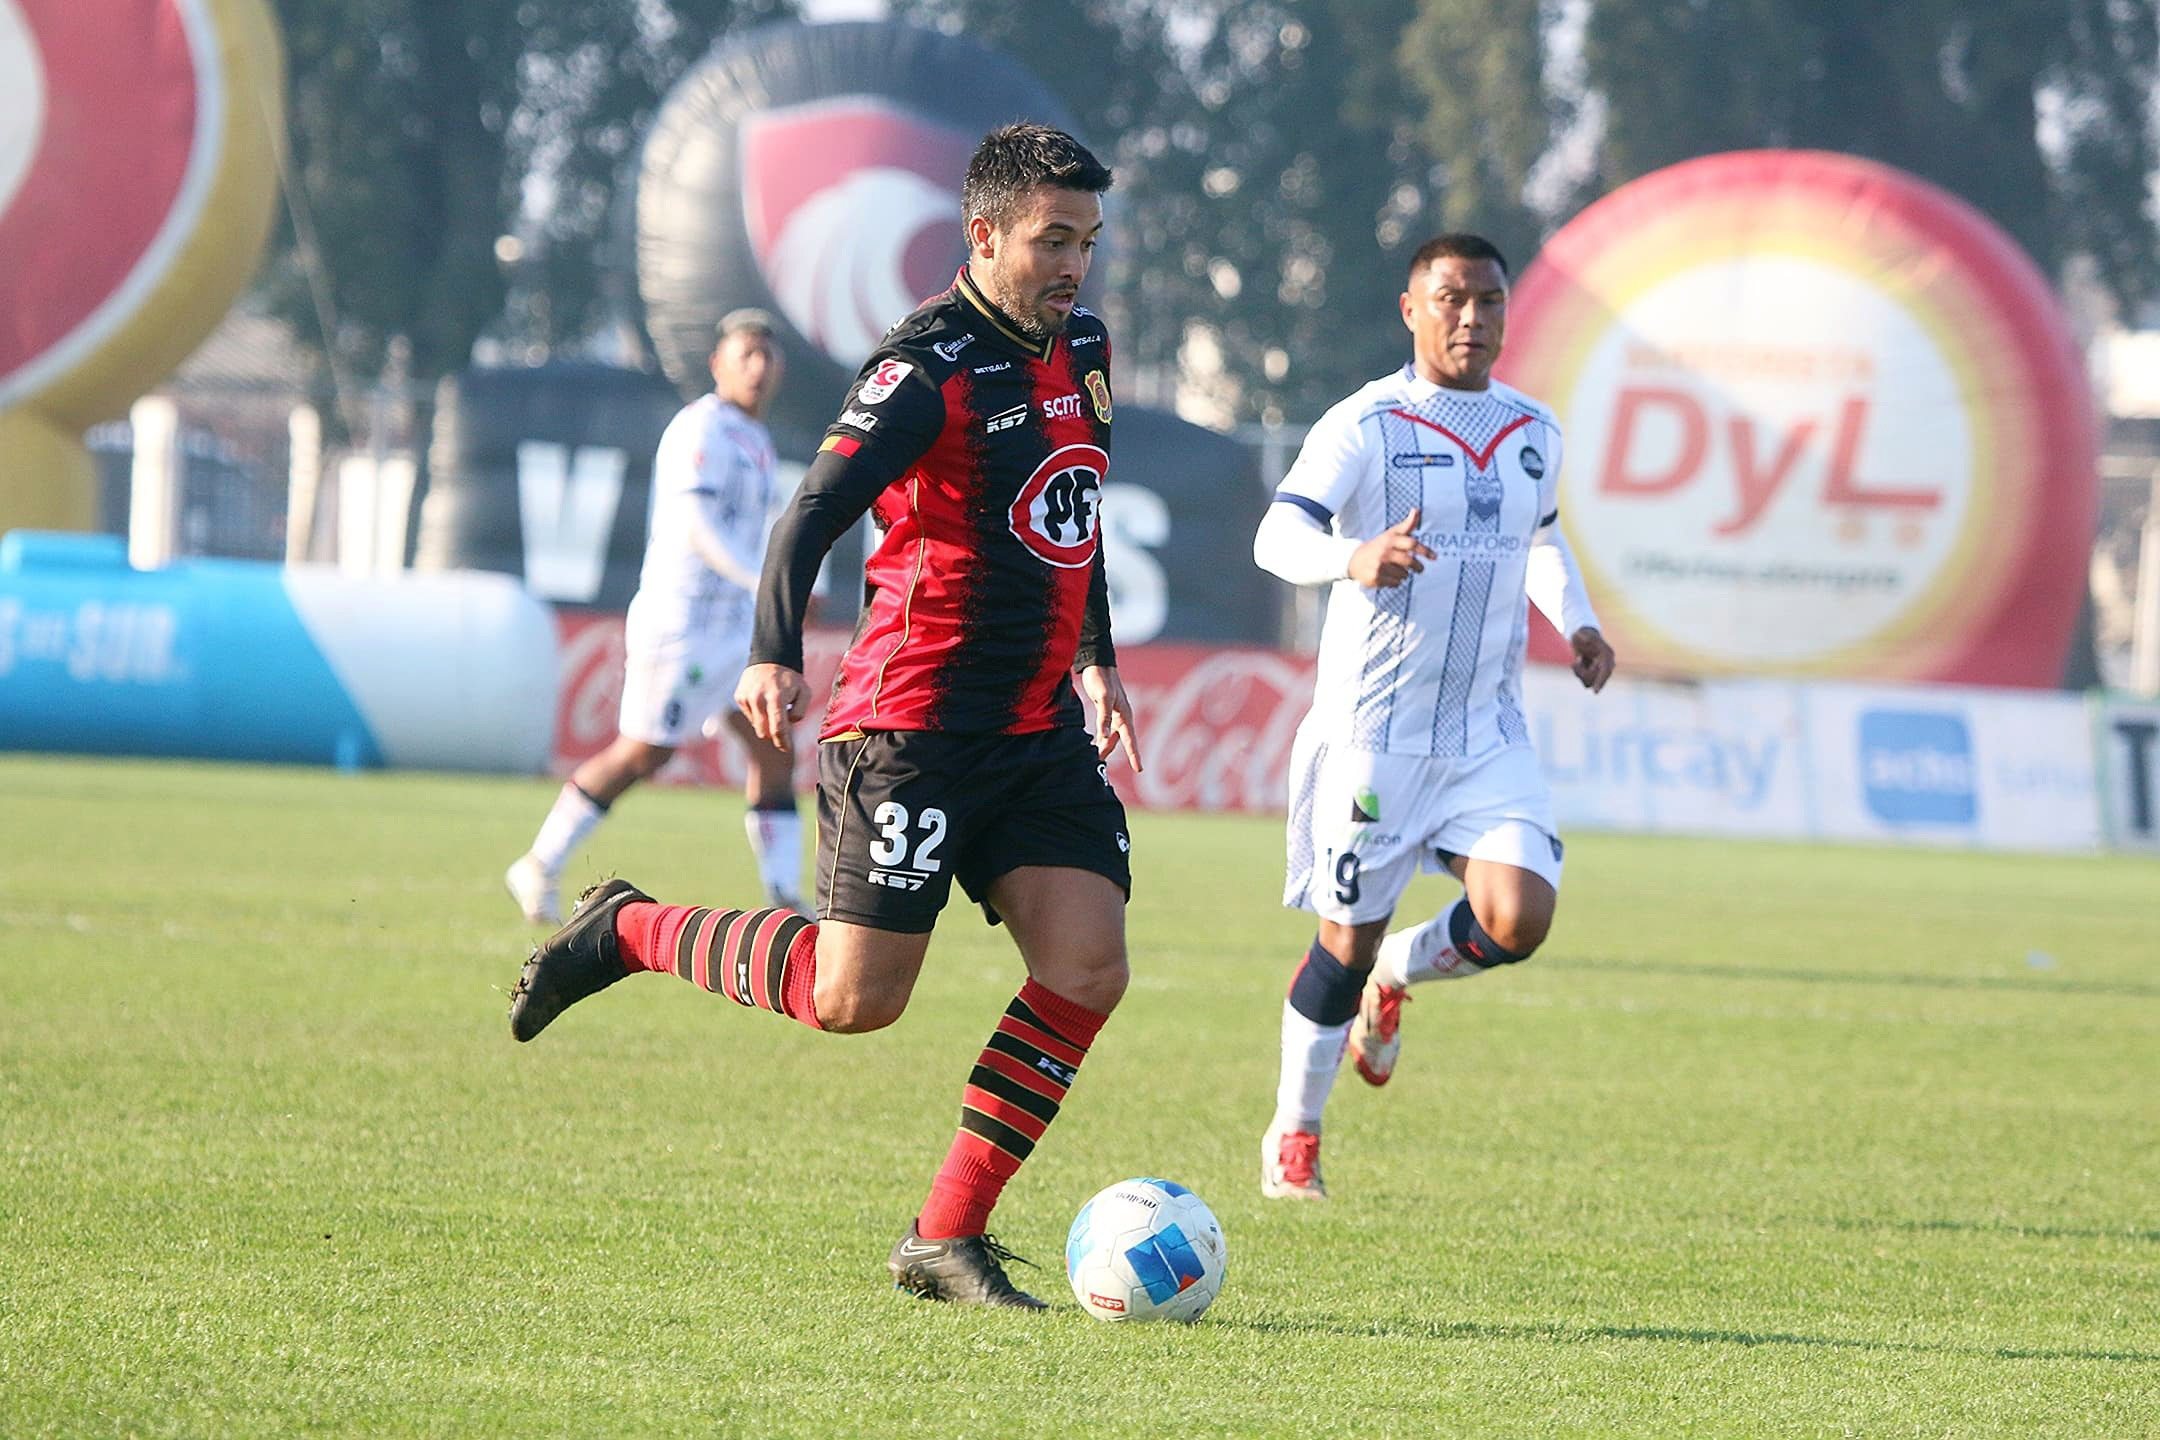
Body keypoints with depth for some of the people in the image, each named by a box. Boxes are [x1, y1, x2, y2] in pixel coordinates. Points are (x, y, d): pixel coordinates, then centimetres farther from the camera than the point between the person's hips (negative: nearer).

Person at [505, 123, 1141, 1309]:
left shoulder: (1083, 354, 12)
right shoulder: (928, 364, -13)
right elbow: (813, 513, -22)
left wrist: (1096, 662, 31)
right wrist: (774, 658, -36)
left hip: (1039, 727, 7)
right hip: (911, 719, -7)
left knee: (1088, 962, -10)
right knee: (855, 998, -10)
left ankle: (949, 1236, -2)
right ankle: (628, 933, 14)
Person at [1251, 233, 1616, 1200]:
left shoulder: (1533, 432, 8)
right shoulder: (1365, 426, -11)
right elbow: (1278, 537, -24)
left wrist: (1576, 620, 9)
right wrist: (1356, 558, -45)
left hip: (1489, 731, 4)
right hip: (1373, 729, -4)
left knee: (1518, 920, -14)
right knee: (1348, 940, 1)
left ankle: (1394, 979, 20)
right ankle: (1293, 1135, 22)